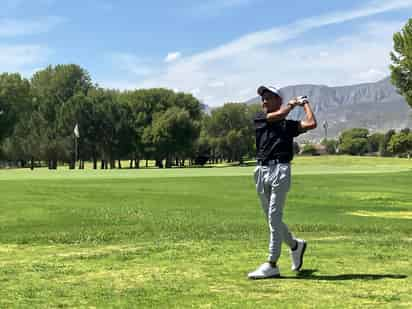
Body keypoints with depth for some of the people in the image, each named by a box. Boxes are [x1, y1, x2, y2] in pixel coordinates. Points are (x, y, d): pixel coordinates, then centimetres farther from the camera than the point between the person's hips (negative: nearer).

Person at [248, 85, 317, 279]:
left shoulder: (288, 124, 9)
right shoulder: (259, 118, 14)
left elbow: (311, 124, -6)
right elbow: (279, 115, -4)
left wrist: (305, 103, 10)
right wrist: (293, 103, 12)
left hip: (280, 170, -4)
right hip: (261, 171, 4)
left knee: (274, 218, -9)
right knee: (271, 218, 13)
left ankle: (272, 265, -5)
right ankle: (295, 245, 36)